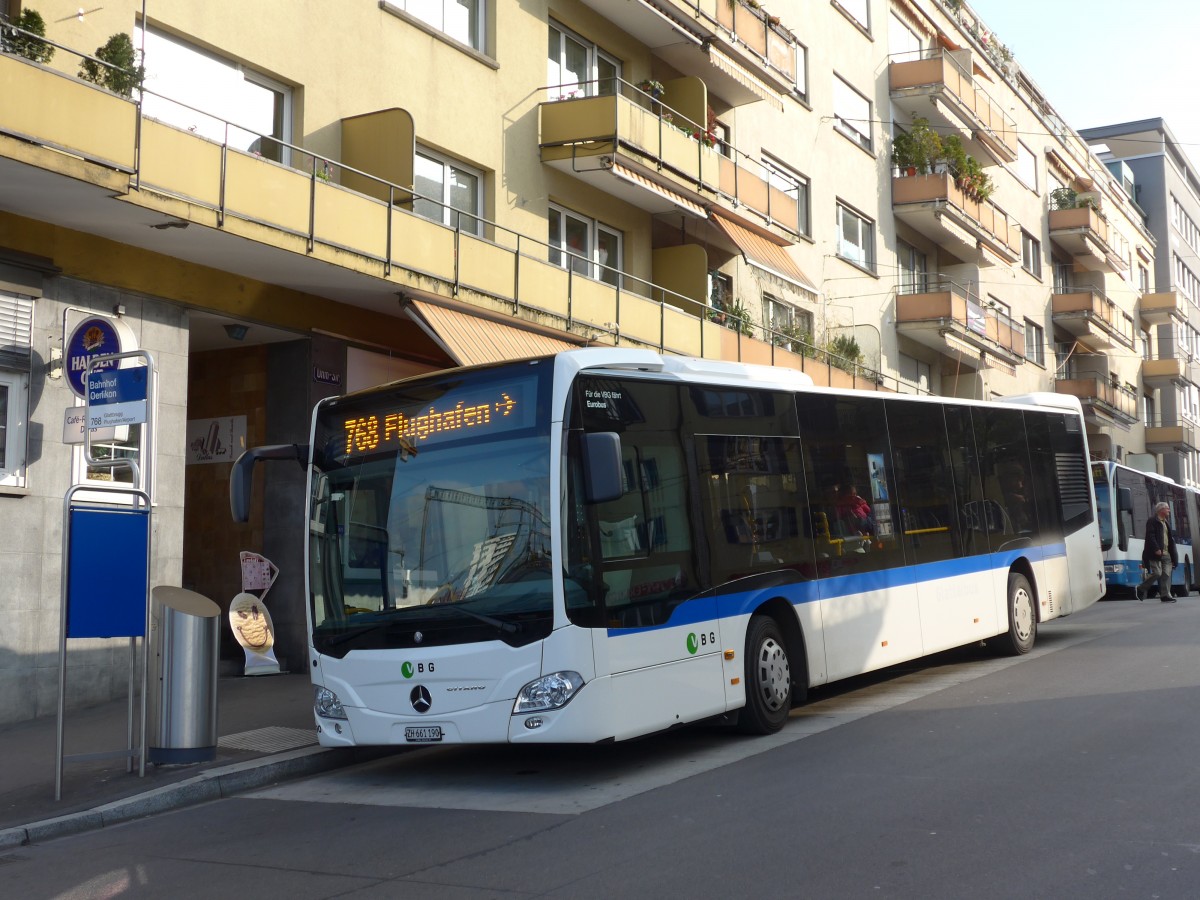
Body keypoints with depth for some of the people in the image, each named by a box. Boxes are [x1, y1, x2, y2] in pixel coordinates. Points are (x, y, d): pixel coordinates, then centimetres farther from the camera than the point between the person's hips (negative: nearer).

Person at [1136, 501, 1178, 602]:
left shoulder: (1166, 523, 24)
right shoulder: (1153, 521, -4)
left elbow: (1170, 539, 24)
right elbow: (1150, 536, -15)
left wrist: (1173, 555, 17)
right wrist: (1156, 549, -23)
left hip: (1166, 554, 8)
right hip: (1156, 553, -8)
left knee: (1166, 574, -1)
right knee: (1157, 573, -13)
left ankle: (1165, 595, -1)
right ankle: (1140, 589, 2)